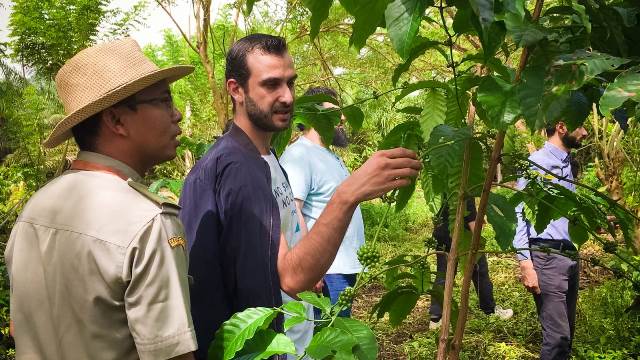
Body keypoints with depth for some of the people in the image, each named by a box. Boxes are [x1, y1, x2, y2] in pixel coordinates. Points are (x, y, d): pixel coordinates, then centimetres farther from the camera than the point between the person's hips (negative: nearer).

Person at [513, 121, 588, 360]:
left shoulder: (569, 164, 16)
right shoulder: (538, 162, -10)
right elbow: (519, 214, -14)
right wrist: (525, 263, -20)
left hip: (569, 256, 9)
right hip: (547, 257, -9)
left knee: (567, 333, 15)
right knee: (557, 336, -9)